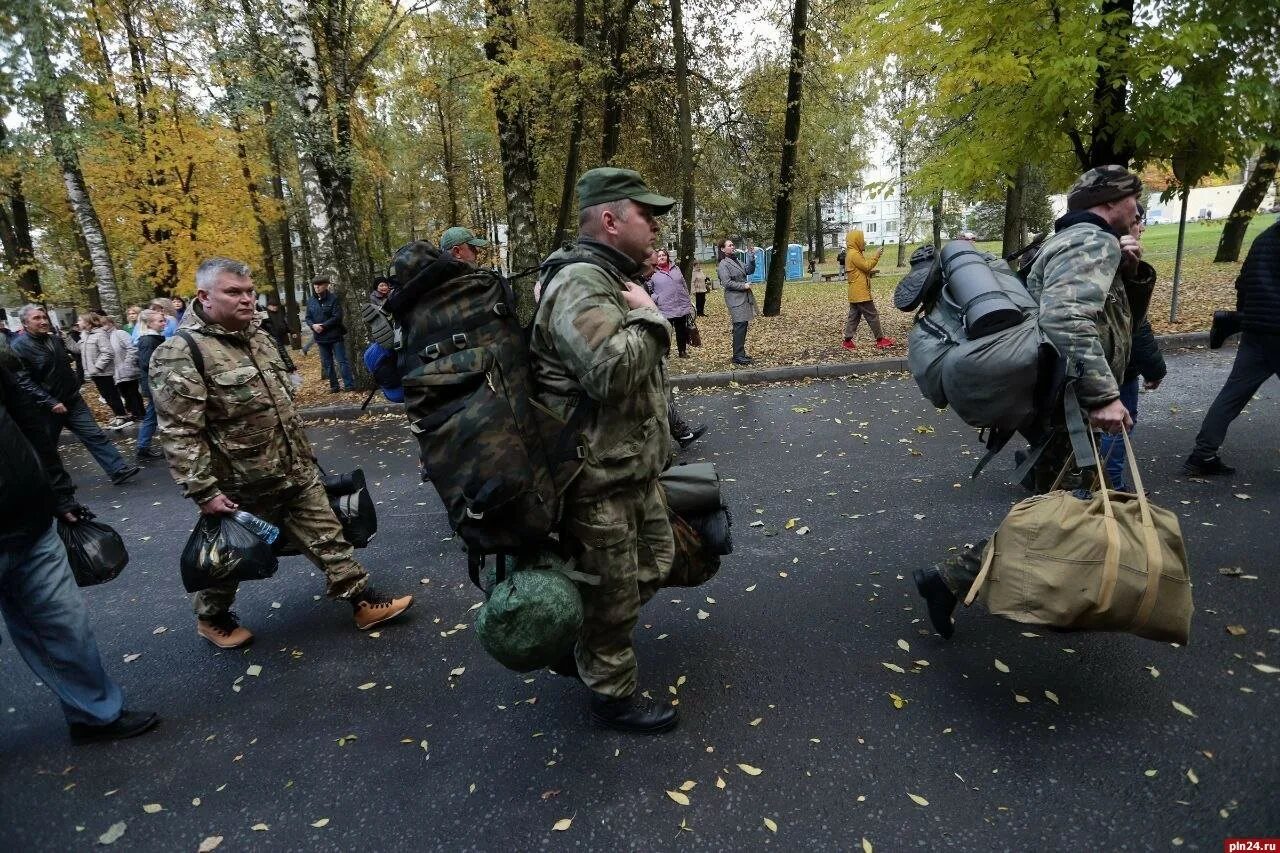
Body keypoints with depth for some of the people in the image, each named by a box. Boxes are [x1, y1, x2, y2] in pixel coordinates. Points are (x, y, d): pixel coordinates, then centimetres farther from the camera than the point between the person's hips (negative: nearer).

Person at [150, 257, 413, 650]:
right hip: (241, 486, -6)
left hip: (296, 471, 6)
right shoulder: (180, 354, -18)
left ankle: (362, 600, 17)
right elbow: (179, 434, -21)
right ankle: (212, 617, 39)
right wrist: (204, 491, -23)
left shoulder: (259, 337, 8)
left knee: (326, 535, 8)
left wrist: (304, 452, 19)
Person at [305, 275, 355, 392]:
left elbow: (337, 317, -14)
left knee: (342, 361, -4)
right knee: (326, 363, 11)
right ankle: (334, 386, 20)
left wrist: (323, 325, -17)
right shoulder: (310, 300, 8)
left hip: (335, 335, -6)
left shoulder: (333, 298, -9)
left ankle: (349, 385, -1)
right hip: (320, 338, 6)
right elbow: (308, 317, 11)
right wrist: (313, 325, -11)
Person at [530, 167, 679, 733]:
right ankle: (614, 697, 29)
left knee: (652, 564, 23)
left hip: (632, 469, 10)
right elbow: (612, 372, -37)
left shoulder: (610, 278, 14)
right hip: (597, 480, -10)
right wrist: (646, 315, -21)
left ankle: (581, 643, 41)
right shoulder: (580, 283, -21)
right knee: (613, 595, 6)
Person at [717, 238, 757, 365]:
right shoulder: (723, 265, -10)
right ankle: (738, 356, -8)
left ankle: (741, 354, 18)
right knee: (739, 326, -11)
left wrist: (751, 256, 2)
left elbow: (749, 270, 14)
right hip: (735, 299, -9)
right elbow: (727, 283, -17)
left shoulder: (736, 261, 17)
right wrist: (743, 285, -14)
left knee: (743, 326, 10)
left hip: (744, 297, 9)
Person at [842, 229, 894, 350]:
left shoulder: (852, 254, 18)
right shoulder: (854, 254, -14)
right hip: (860, 293, -10)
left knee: (854, 316, 9)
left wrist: (875, 256, 11)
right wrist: (876, 255, -11)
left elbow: (864, 267, 20)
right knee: (872, 316, -3)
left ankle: (847, 341, 7)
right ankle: (880, 340, 3)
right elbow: (867, 266, -16)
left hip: (855, 294, 10)